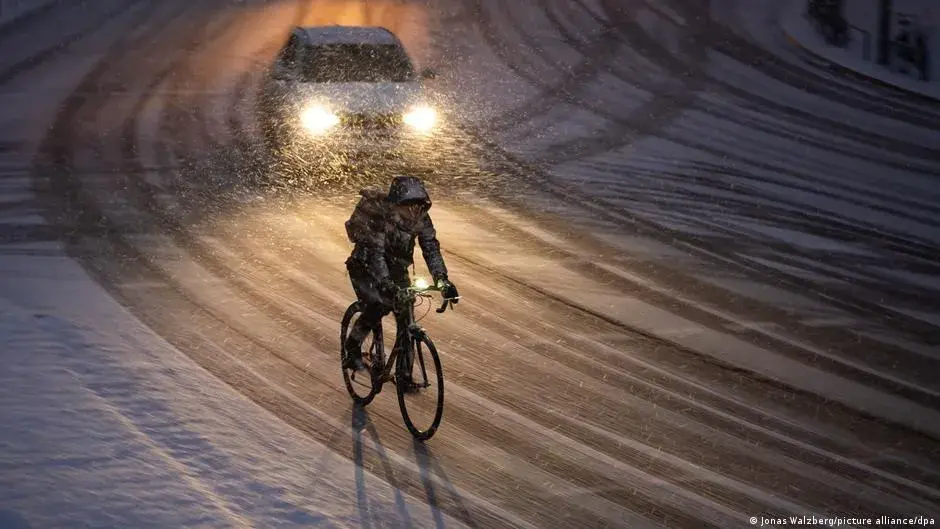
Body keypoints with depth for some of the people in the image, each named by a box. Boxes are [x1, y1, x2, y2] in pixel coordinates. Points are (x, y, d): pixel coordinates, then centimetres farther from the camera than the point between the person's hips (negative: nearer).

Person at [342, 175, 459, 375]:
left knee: (406, 318, -6)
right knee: (376, 308, -25)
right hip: (365, 266, -5)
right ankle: (352, 351, -2)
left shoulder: (421, 218, -15)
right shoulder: (378, 214, -30)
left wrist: (442, 280, -30)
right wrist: (386, 283, -49)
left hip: (396, 268, 5)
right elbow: (375, 252, -36)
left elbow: (431, 248, -17)